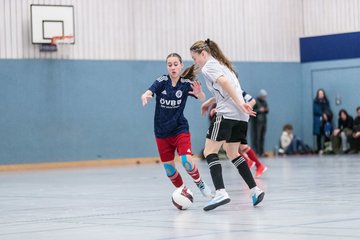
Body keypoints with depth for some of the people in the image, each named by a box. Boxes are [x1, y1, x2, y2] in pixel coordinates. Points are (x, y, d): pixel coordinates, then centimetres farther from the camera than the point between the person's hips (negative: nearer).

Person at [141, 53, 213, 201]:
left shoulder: (186, 84, -10)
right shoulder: (162, 82, -10)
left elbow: (202, 98, -21)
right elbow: (149, 92, -26)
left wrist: (199, 93, -45)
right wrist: (145, 96, -51)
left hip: (180, 129, -1)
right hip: (162, 132, 1)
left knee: (187, 161, -19)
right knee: (168, 167, 5)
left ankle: (199, 183, 9)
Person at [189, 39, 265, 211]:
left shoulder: (208, 67, -3)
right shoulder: (220, 64, 25)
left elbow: (224, 82, -20)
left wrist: (240, 103, -25)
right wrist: (210, 102, 33)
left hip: (227, 114, -9)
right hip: (240, 116, 9)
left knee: (210, 152, -9)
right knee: (232, 153, 20)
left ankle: (220, 193, -25)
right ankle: (255, 190, 13)